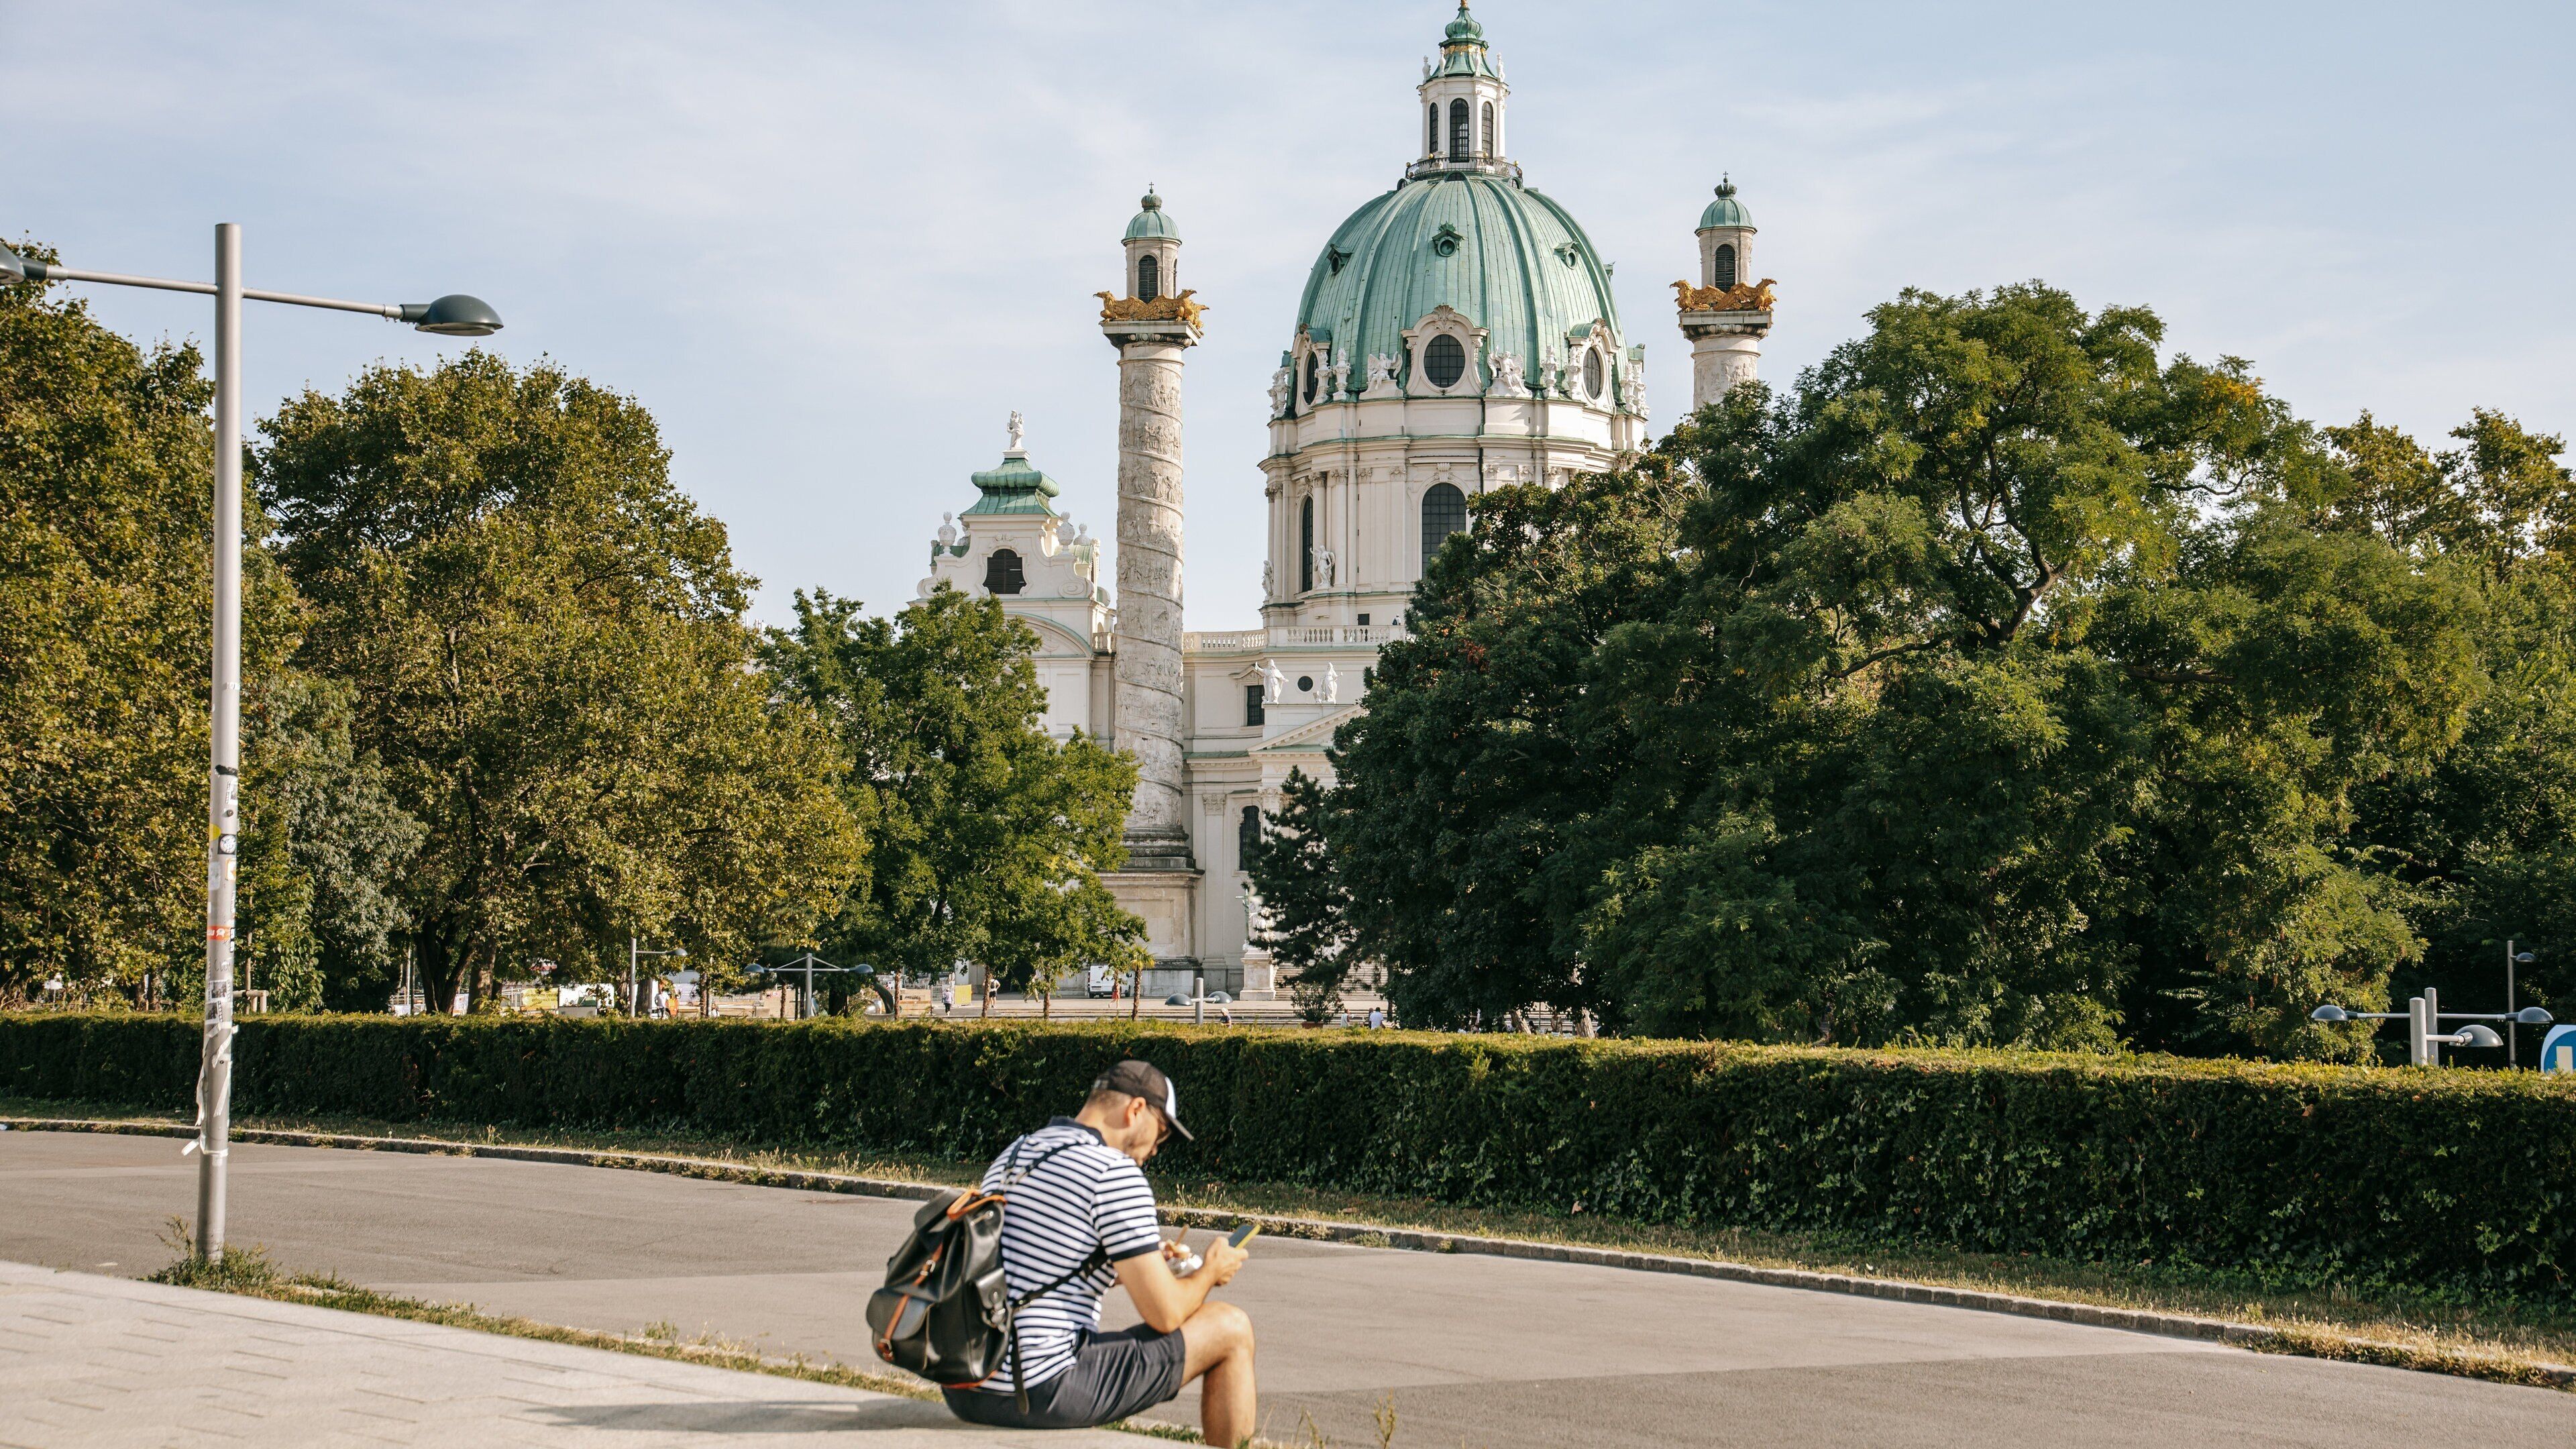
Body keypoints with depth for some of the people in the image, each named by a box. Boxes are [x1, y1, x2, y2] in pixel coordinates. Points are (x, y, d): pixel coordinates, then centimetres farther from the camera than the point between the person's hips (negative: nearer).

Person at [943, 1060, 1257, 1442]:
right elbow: (1165, 1314, -9)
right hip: (1040, 1395, -9)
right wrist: (1210, 1271, 11)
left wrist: (1141, 1264, 32)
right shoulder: (1116, 1174, -10)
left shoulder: (1009, 1159, 15)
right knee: (1230, 1328, 5)